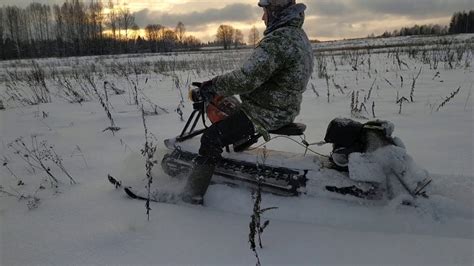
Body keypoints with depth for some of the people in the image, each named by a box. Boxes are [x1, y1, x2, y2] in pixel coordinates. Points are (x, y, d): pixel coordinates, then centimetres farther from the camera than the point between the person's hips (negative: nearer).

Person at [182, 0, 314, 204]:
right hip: (285, 108, 10)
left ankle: (193, 194, -6)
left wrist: (212, 86, -15)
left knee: (211, 138, -12)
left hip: (266, 114, -10)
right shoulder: (299, 35, 10)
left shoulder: (278, 41, -23)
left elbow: (246, 79, -29)